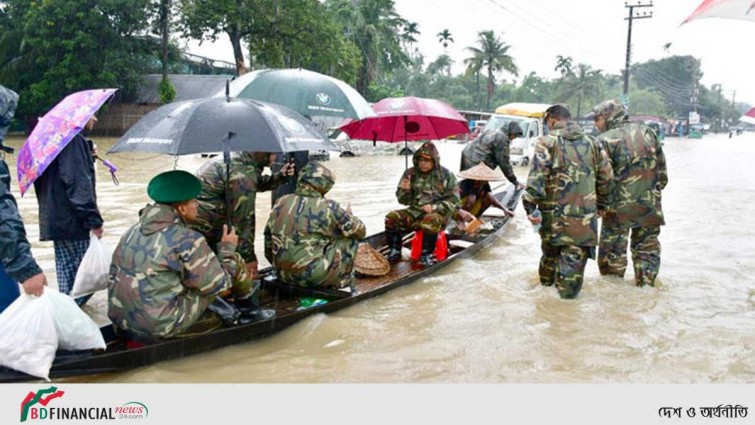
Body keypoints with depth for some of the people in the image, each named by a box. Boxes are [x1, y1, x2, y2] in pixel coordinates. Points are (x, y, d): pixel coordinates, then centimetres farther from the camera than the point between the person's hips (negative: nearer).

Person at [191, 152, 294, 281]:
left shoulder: (238, 160, 5)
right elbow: (244, 218, -22)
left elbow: (258, 183, 23)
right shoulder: (243, 174, -24)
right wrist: (249, 257, -16)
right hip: (197, 227, -10)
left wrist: (280, 176, 6)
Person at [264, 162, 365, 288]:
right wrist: (349, 216, 21)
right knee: (351, 237, 9)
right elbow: (360, 232, -1)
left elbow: (268, 238, 12)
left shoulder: (280, 203, 4)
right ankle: (342, 281, 19)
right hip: (315, 276, -6)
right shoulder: (328, 208, -11)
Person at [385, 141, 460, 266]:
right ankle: (395, 252, -6)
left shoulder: (446, 175, -2)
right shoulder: (411, 173, 6)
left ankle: (427, 255, -18)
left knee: (430, 221, -38)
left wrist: (434, 207, -19)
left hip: (438, 213, -4)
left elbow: (453, 202, -4)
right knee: (391, 217, -18)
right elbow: (404, 201, 9)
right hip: (415, 212, 4)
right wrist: (405, 190, -14)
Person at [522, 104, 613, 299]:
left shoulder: (547, 142, -5)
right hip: (584, 213, 1)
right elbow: (606, 177, 14)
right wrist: (601, 204, 25)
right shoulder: (592, 143, 9)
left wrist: (530, 205, -15)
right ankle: (568, 289, 4)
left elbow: (537, 177, -17)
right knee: (575, 254, 5)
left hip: (554, 211, -1)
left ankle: (547, 280, 37)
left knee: (550, 249, 19)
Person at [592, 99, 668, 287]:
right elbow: (662, 168, 12)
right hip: (650, 205, 5)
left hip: (619, 206, -5)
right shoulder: (647, 132, 8)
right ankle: (646, 284, 21)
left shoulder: (605, 140, -10)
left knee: (612, 251, 8)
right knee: (647, 248, 17)